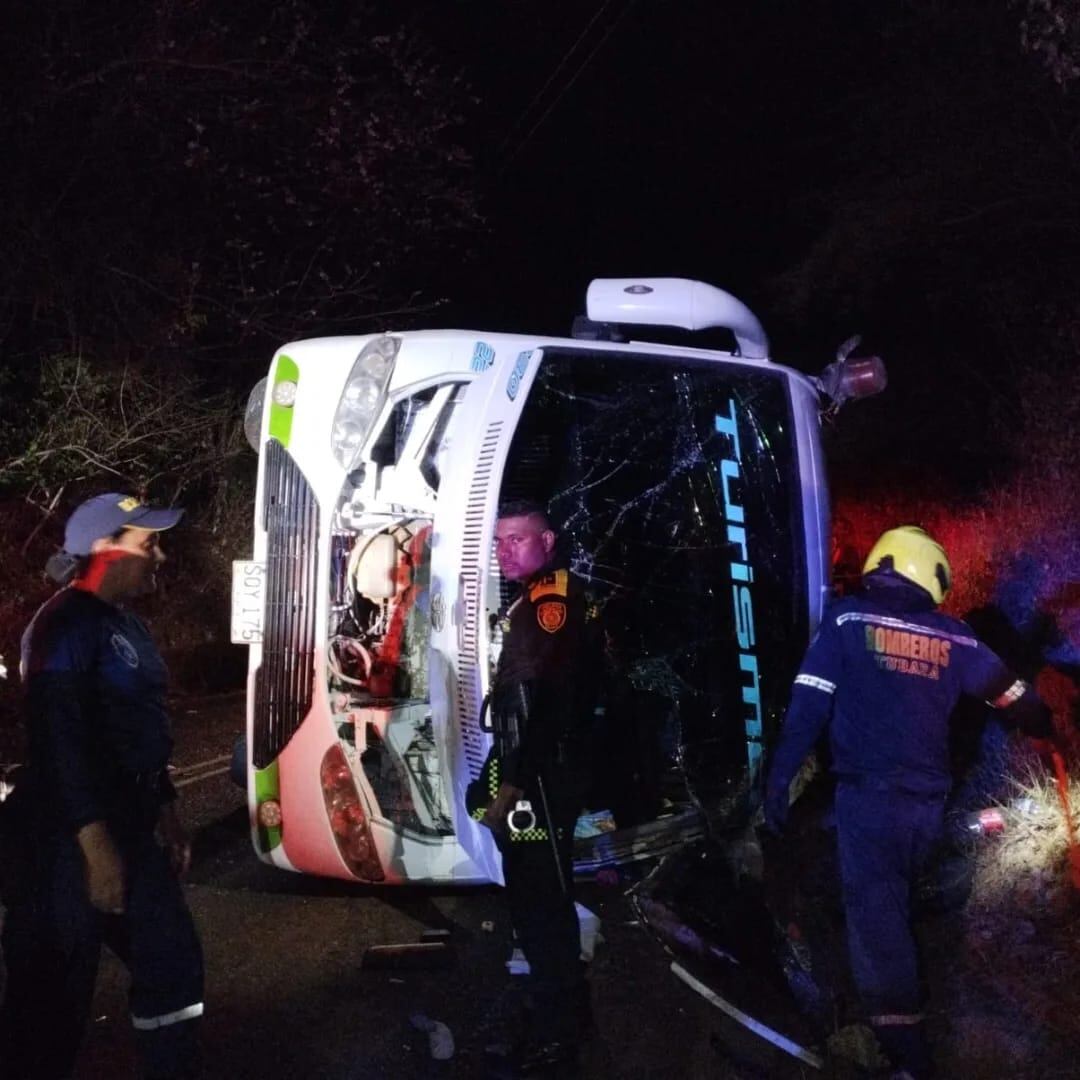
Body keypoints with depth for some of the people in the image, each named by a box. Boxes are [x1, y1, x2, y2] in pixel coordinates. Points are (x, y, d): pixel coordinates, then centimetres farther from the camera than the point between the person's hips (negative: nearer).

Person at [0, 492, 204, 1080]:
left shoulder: (125, 624, 13)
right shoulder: (66, 623, -17)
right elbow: (58, 743, -23)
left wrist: (166, 812, 18)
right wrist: (96, 847, -24)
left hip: (130, 825, 9)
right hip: (74, 836, -9)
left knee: (171, 960, 14)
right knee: (55, 991, 4)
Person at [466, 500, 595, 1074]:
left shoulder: (553, 596, -15)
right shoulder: (531, 601, 17)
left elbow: (537, 698, -23)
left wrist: (510, 782, -24)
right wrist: (498, 777, 16)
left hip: (540, 778, -10)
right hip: (529, 776, 10)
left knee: (540, 902, -3)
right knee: (538, 896, 18)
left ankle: (555, 1033, 9)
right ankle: (567, 1006, 32)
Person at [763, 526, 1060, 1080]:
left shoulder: (846, 620, -2)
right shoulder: (953, 638, 6)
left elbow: (809, 703, -9)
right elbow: (1018, 700, 13)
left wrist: (779, 776, -8)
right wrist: (1054, 735, 33)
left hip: (867, 797, -4)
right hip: (927, 805, 4)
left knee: (875, 921, 2)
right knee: (895, 911, 24)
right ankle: (904, 1033, 39)